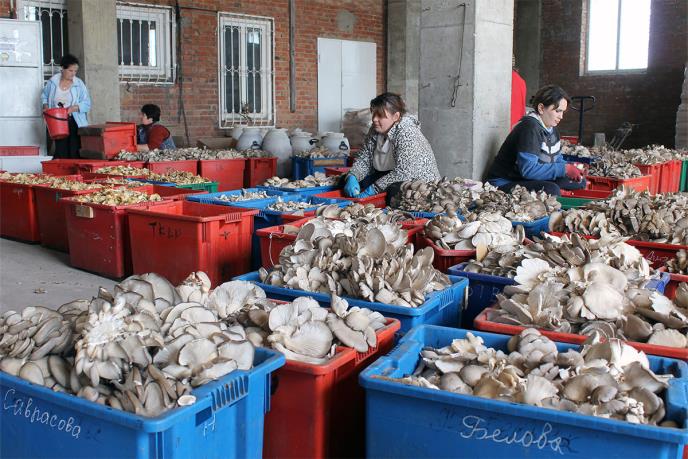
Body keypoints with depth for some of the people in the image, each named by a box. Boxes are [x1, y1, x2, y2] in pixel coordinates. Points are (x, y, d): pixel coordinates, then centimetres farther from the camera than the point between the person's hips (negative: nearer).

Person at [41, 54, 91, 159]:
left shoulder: (79, 84, -2)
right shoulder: (53, 81, 4)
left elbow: (87, 103, -4)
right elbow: (44, 96, 19)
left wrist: (75, 108, -20)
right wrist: (46, 106, 1)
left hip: (74, 122, -2)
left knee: (74, 152, -8)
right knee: (61, 151, 2)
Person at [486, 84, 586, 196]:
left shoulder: (552, 129, 10)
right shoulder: (530, 127, -20)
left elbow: (557, 159, 20)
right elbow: (528, 169, -28)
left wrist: (571, 167, -3)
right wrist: (565, 169, -25)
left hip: (532, 181, 10)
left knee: (579, 182, 7)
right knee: (551, 190, -34)